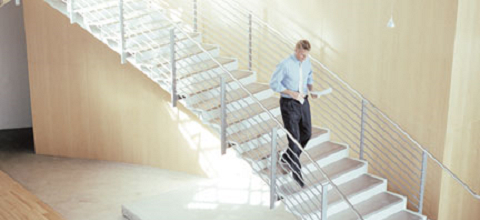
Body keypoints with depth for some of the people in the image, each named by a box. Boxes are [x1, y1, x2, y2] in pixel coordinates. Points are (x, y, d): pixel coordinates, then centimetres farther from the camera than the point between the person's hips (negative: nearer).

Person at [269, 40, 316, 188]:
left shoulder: (307, 62, 3)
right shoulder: (285, 64, -17)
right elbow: (274, 83, -14)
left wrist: (311, 89, -1)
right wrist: (291, 92, -22)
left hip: (303, 102, 7)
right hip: (289, 104, -7)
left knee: (307, 134, 12)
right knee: (294, 138, -4)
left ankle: (287, 158, 34)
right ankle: (296, 172, 10)